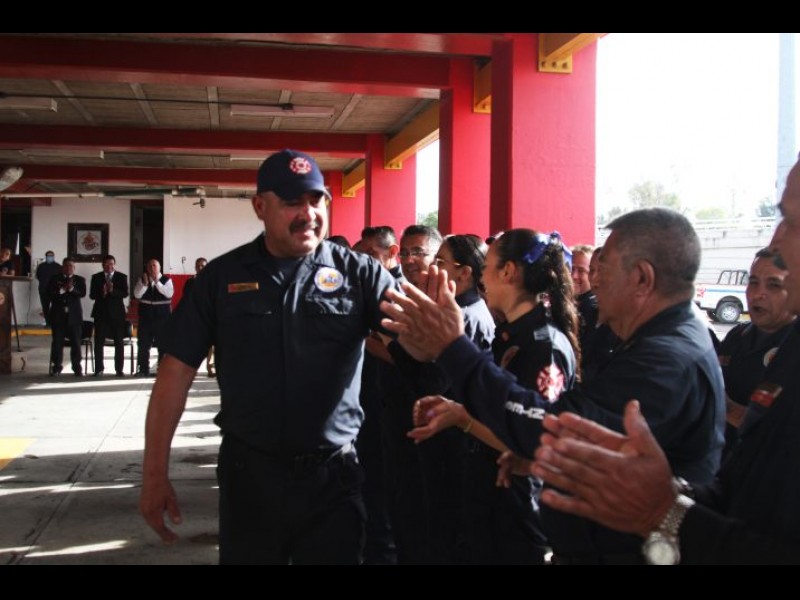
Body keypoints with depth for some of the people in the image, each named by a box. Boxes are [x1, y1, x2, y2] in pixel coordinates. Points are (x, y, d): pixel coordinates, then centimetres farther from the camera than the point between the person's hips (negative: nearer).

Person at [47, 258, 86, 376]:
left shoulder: (80, 280, 10)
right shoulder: (54, 279, 10)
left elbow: (83, 293, -6)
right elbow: (49, 293, -3)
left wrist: (72, 289, -21)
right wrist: (62, 290, -15)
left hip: (74, 315, 0)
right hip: (58, 315, 0)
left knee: (76, 342, 0)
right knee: (57, 342, 1)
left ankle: (77, 368, 5)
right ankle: (56, 367, 9)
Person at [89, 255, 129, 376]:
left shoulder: (122, 277, 3)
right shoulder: (96, 277, 7)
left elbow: (125, 293, -7)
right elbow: (92, 295, 1)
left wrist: (113, 291, -23)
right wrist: (101, 293, -19)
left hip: (117, 312, -1)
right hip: (100, 312, 1)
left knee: (119, 342, 2)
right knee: (99, 342, 1)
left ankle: (119, 369, 7)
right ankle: (98, 369, 7)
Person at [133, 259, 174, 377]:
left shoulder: (166, 280, 0)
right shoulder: (142, 279, 8)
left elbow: (169, 293, -16)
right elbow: (137, 295, -3)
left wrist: (157, 282, -20)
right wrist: (145, 284, -16)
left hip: (162, 315, -3)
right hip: (145, 315, 3)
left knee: (163, 343, 1)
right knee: (143, 344, 4)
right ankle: (143, 369, 11)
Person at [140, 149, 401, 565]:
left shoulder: (359, 273, -3)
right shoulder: (221, 277, 0)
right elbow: (176, 372, 0)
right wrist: (155, 473, -3)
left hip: (332, 473, -1)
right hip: (248, 472, 2)